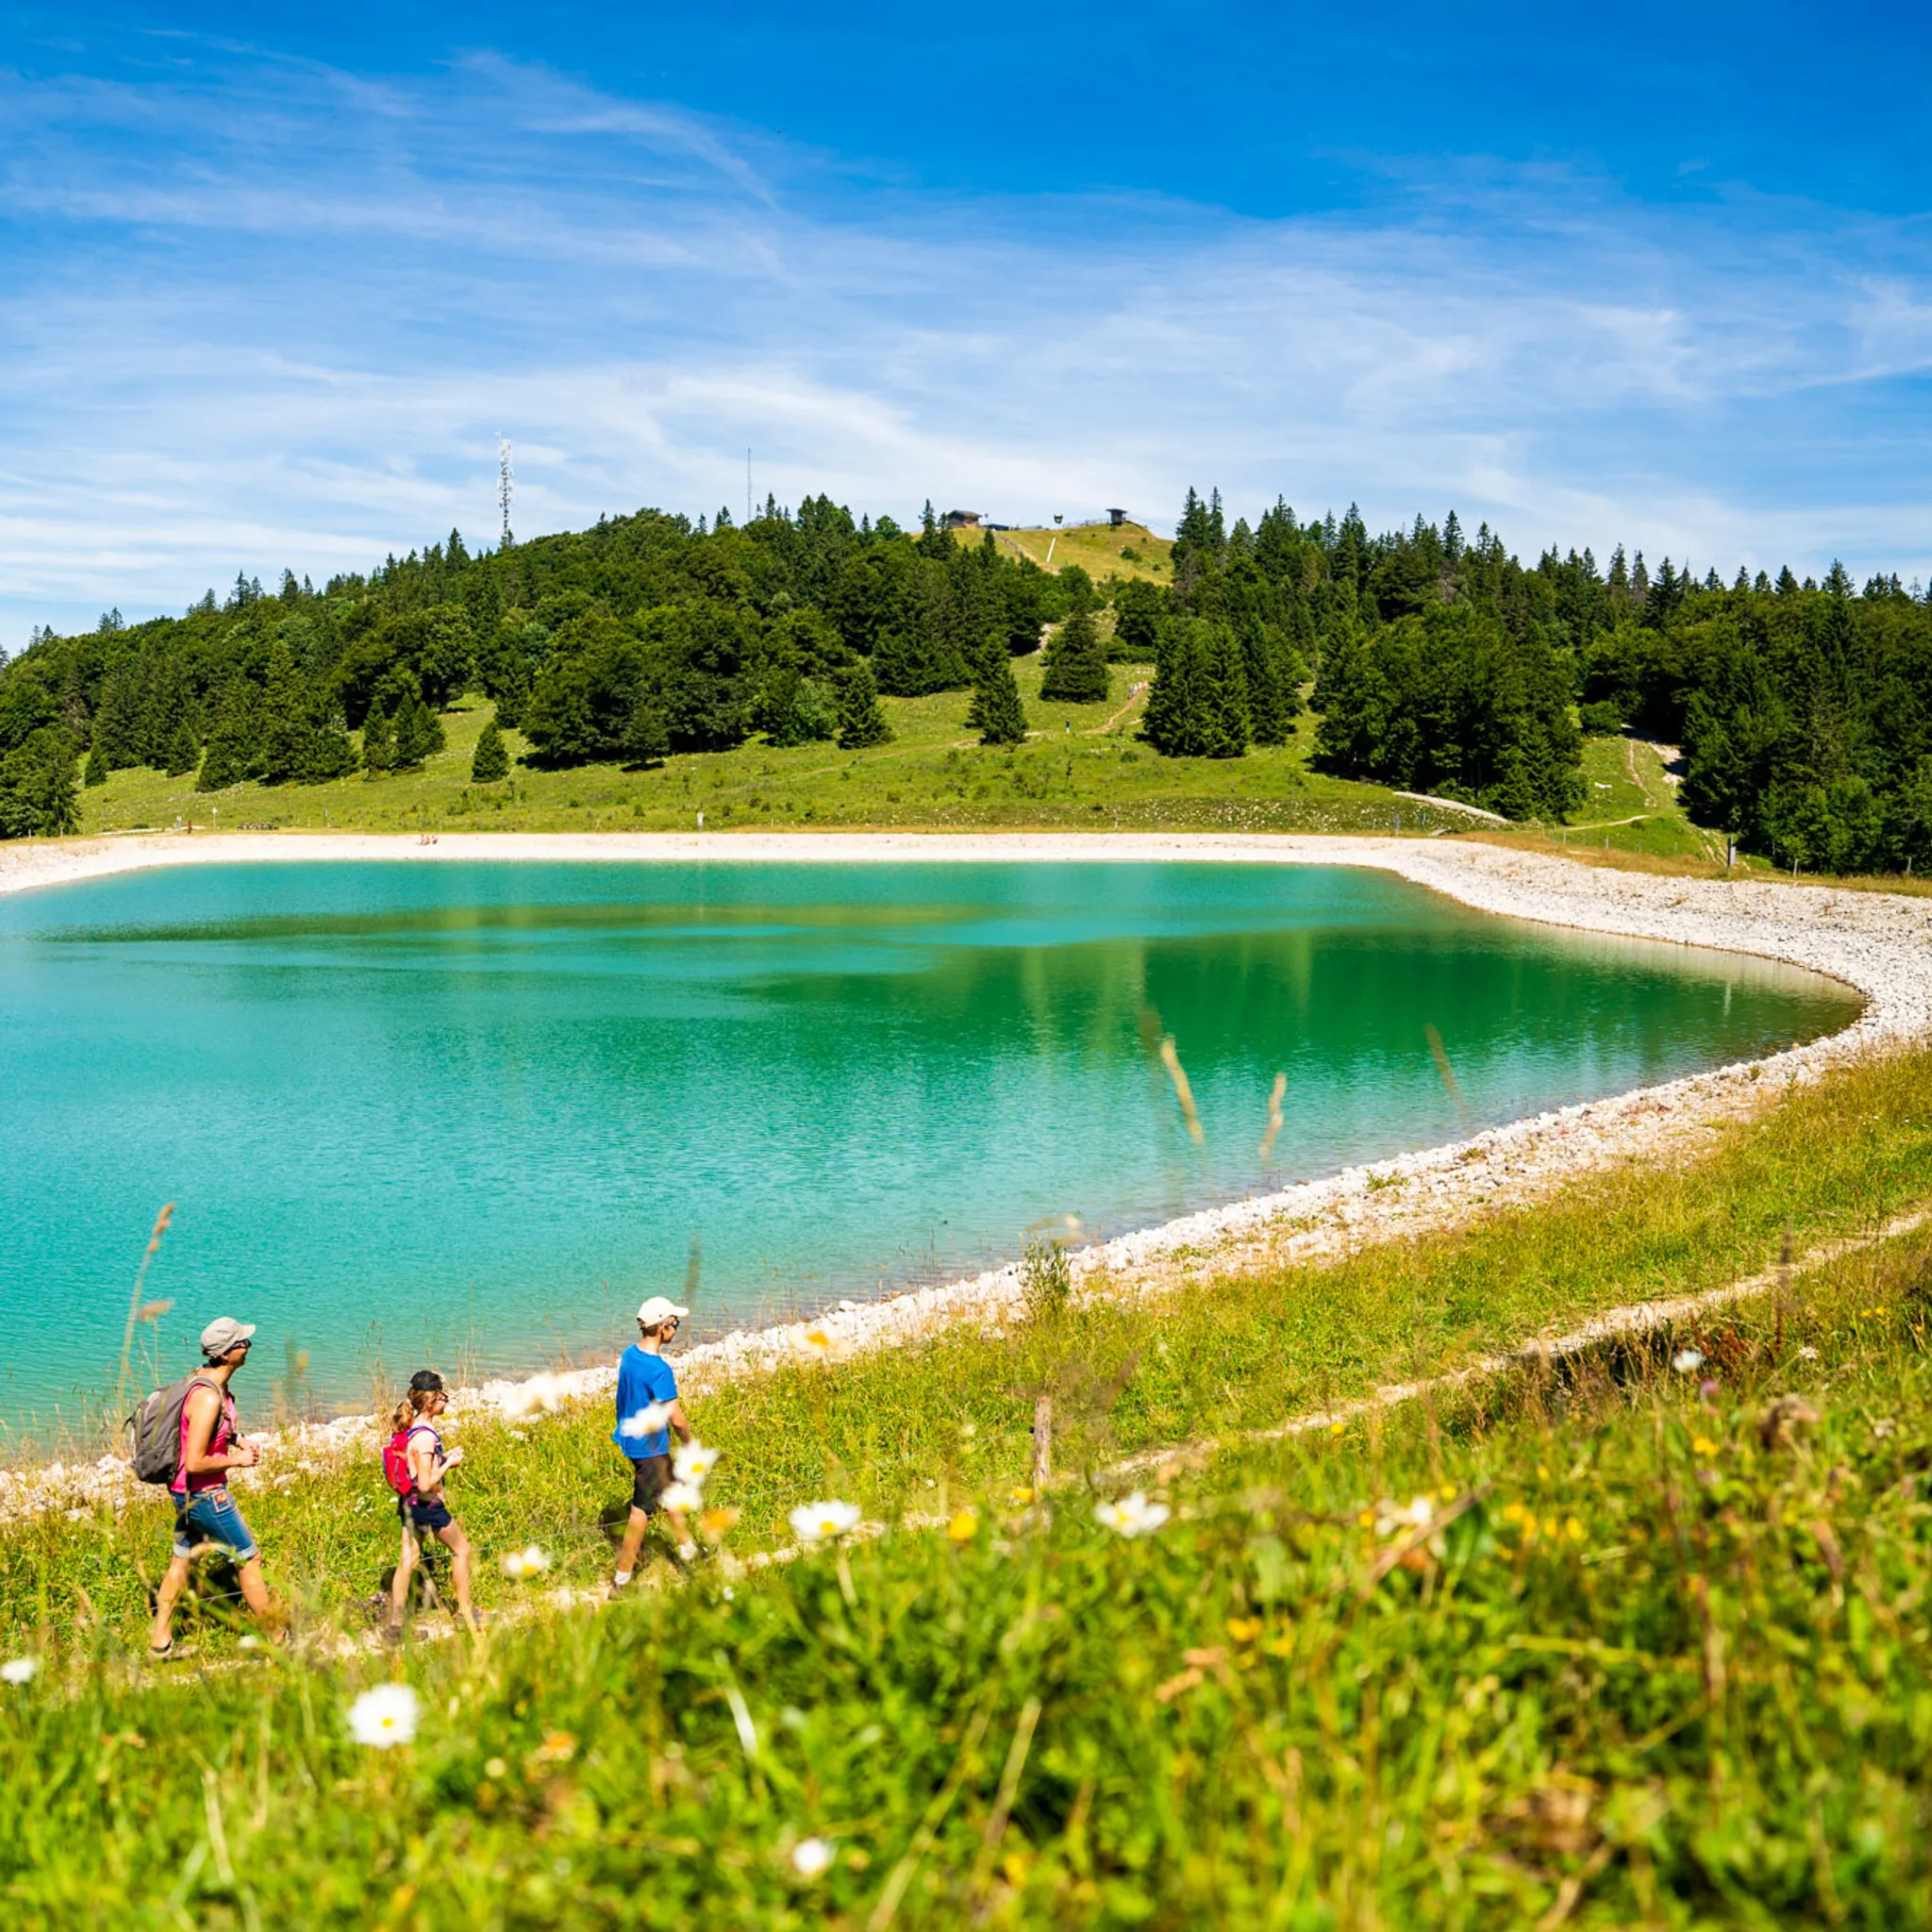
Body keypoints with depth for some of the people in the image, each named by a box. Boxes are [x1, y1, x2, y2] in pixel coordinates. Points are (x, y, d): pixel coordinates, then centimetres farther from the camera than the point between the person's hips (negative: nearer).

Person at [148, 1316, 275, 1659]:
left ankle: (160, 1641, 31)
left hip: (186, 1493, 10)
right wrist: (236, 1460, -17)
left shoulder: (208, 1378, 1)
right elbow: (194, 1463, -30)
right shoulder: (207, 1398, -30)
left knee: (182, 1560, 20)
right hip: (204, 1493, -10)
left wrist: (238, 1441, 7)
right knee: (249, 1559, 3)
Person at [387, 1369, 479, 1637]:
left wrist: (443, 1457, 7)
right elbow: (425, 1484, -26)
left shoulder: (411, 1427, 1)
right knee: (461, 1549, 11)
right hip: (427, 1504, -8)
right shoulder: (426, 1436, -27)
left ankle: (396, 1620, 17)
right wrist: (449, 1463, -15)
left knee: (407, 1559, 13)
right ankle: (464, 1611, 22)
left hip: (409, 1502, 8)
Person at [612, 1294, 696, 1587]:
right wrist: (690, 1445, -5)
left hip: (630, 1439, 9)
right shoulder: (659, 1370, -28)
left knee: (669, 1491, 25)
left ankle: (687, 1548, 43)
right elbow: (677, 1419, -23)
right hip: (650, 1447, -9)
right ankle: (622, 1577, 12)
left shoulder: (629, 1354, -2)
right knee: (642, 1509, 3)